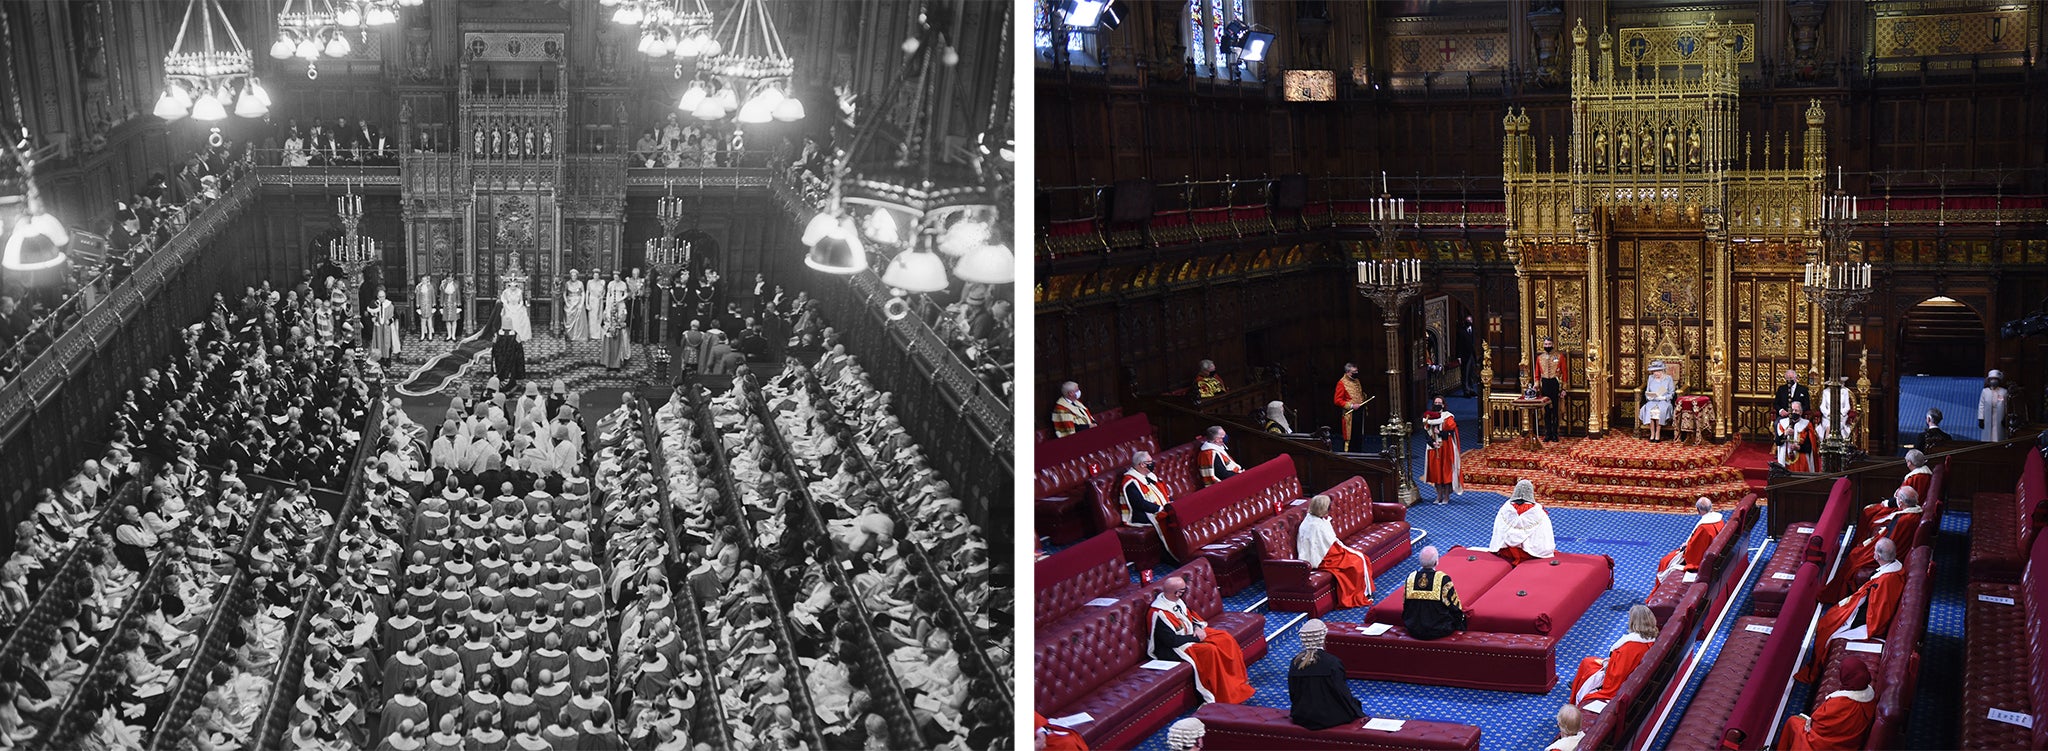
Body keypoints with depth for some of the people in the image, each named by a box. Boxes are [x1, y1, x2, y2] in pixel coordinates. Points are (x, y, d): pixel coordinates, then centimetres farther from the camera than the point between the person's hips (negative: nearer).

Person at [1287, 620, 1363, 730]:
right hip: (1328, 718, -5)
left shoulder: (1295, 663, -7)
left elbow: (1292, 695, 1)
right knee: (1355, 702, 23)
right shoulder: (1332, 662, -20)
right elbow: (1342, 693, -13)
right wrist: (1357, 714, 3)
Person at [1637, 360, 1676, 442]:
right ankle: (1652, 434, -30)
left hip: (1664, 401, -3)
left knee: (1660, 409, -37)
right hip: (1652, 401, 3)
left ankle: (1658, 434, -31)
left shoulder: (1668, 378, 5)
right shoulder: (1651, 378, 15)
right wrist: (1649, 396, -7)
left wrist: (1663, 397, -15)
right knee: (1649, 409, -33)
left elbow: (1671, 393, 2)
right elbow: (1647, 391, 15)